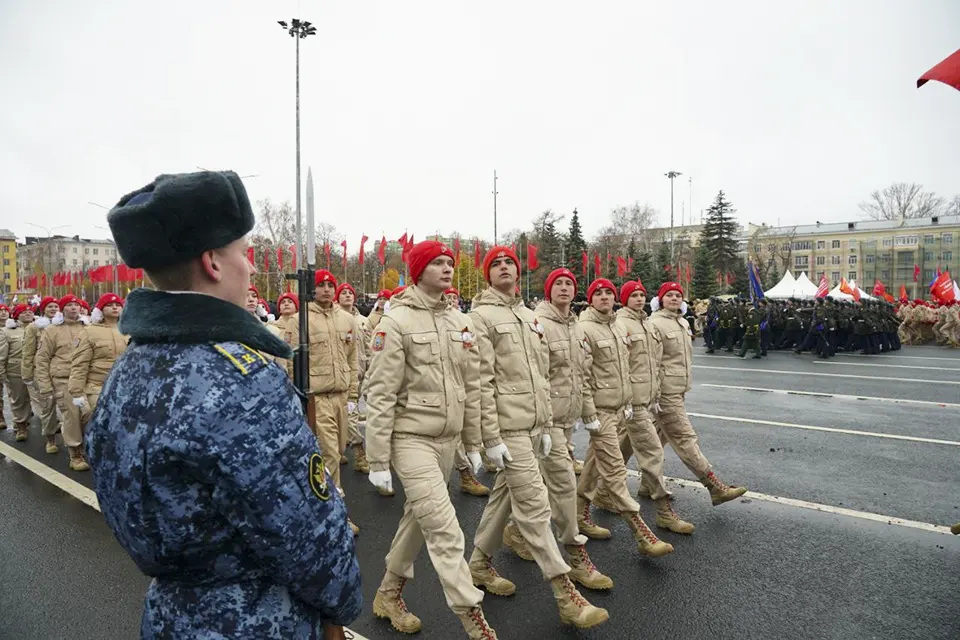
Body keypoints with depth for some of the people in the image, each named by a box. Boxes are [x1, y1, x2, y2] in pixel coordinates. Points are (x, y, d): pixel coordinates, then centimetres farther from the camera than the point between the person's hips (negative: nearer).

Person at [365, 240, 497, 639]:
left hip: (447, 439, 7)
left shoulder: (457, 322, 8)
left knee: (419, 519, 18)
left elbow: (471, 386, 12)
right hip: (411, 438, -7)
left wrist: (473, 441, 12)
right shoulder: (396, 322, -12)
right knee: (445, 530, -7)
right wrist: (378, 460, -14)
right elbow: (380, 395, -13)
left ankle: (388, 594, 38)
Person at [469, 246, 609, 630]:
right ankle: (565, 593, 4)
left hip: (531, 425, 8)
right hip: (508, 427, -7)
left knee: (505, 494, 17)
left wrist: (545, 425, 13)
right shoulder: (482, 316, -9)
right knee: (534, 504, -5)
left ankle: (480, 563, 35)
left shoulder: (529, 316, 14)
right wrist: (491, 437, -17)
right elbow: (482, 381, -15)